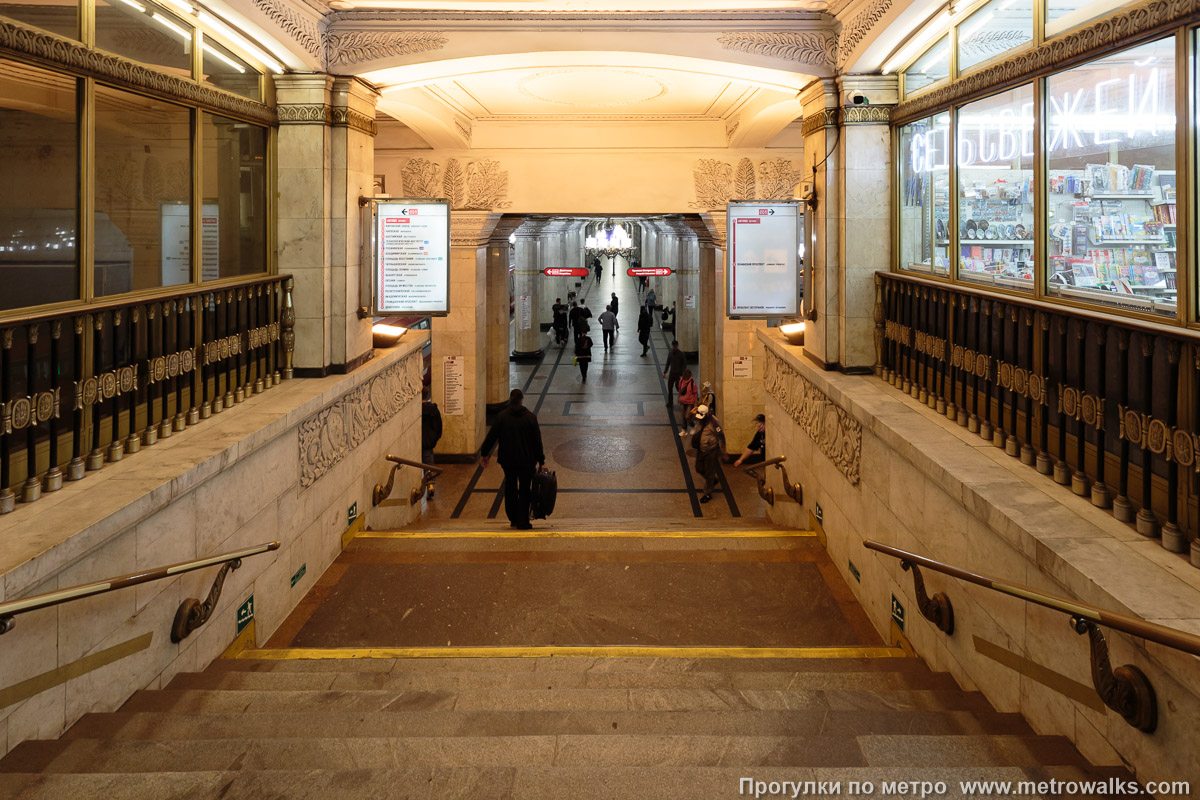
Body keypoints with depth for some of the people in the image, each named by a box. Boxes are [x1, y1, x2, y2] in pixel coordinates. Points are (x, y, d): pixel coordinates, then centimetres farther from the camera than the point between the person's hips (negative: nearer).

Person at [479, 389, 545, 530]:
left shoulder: (501, 417, -3)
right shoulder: (531, 417, -5)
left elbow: (491, 436, 0)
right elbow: (537, 440, -3)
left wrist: (484, 454, 11)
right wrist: (540, 460, 6)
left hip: (507, 460, 1)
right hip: (526, 460, -1)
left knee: (510, 489, 16)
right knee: (524, 491, 6)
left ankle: (513, 519, 21)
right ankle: (523, 522, 5)